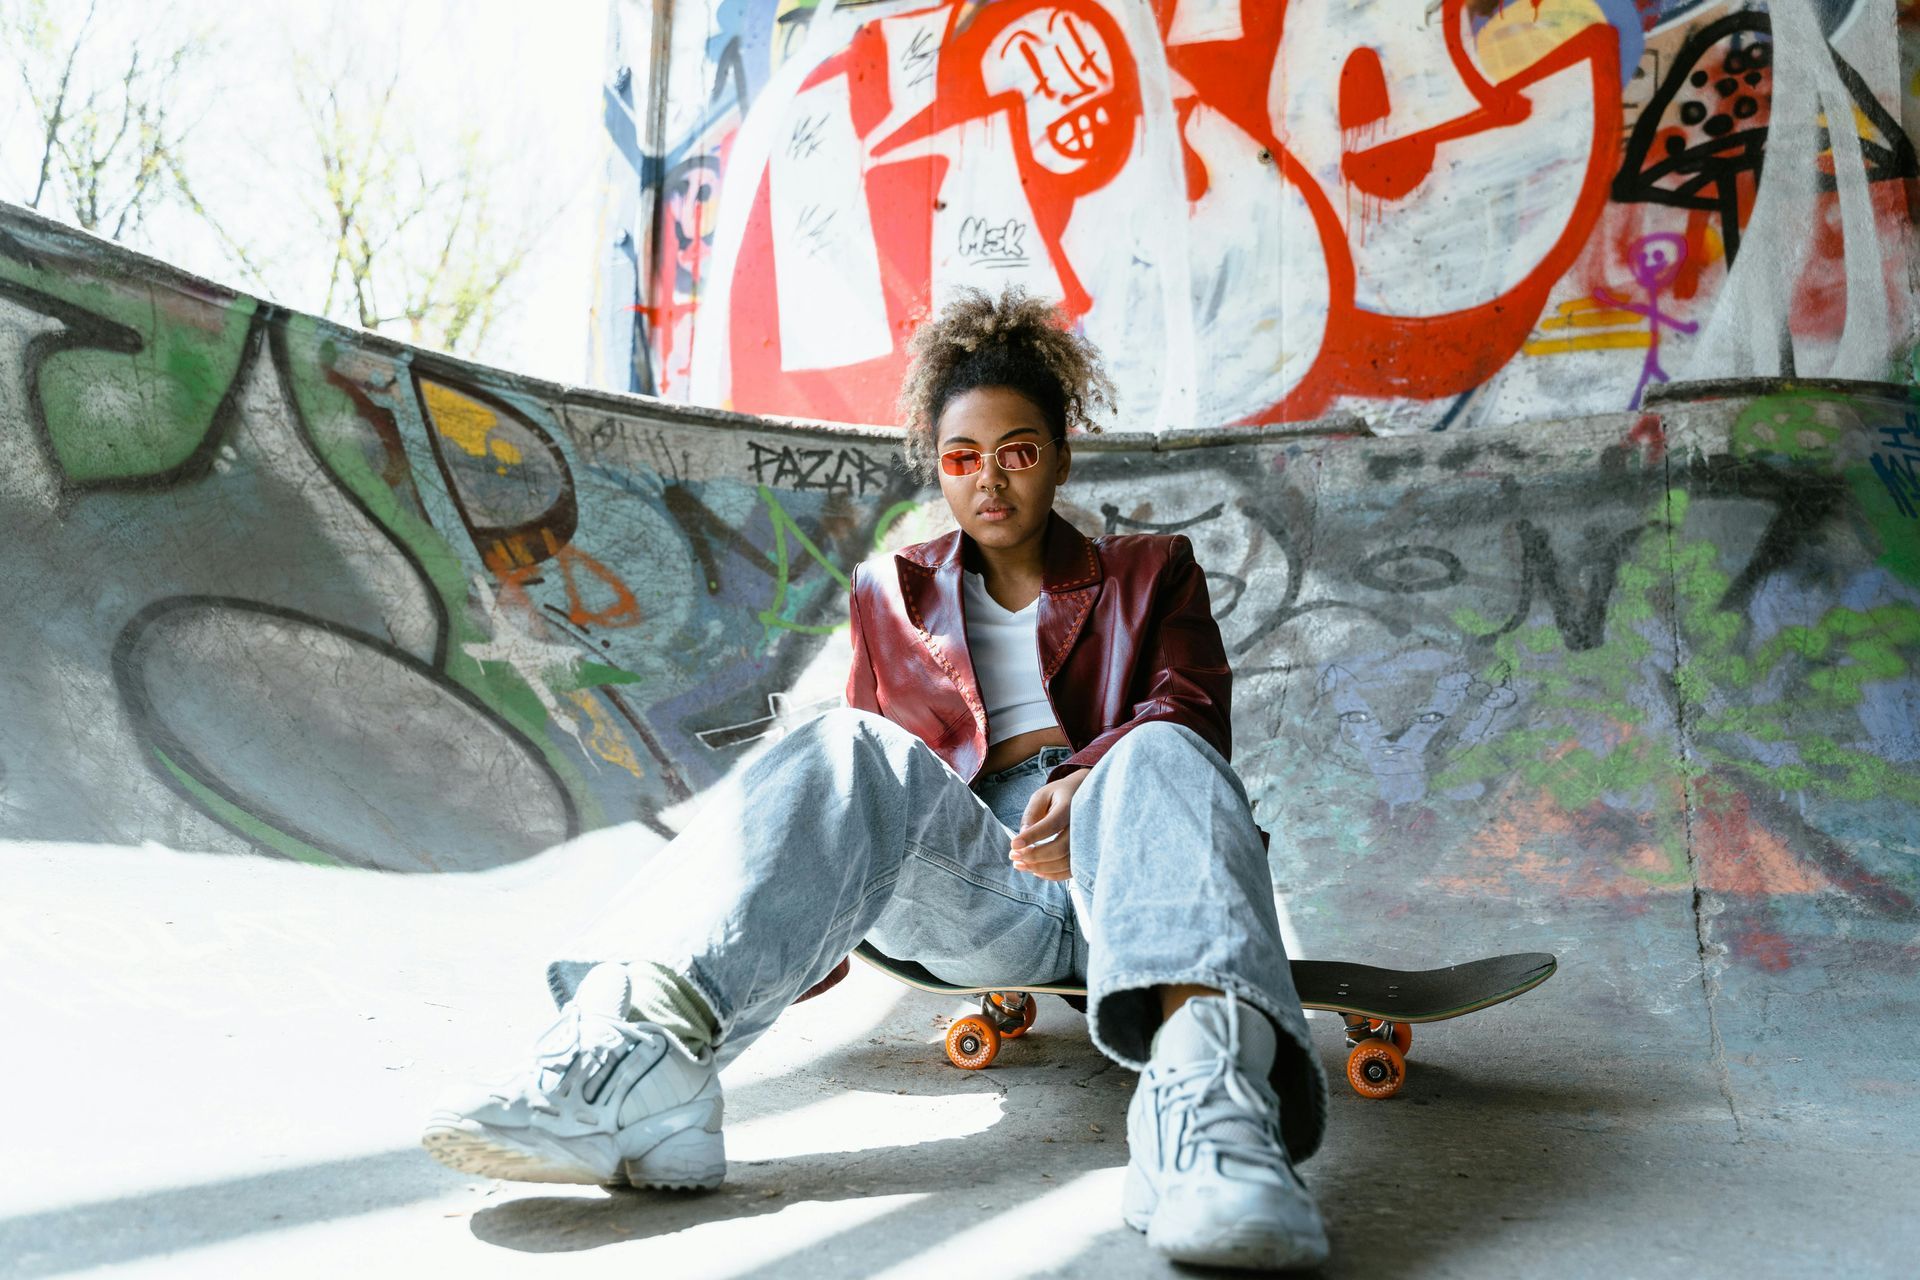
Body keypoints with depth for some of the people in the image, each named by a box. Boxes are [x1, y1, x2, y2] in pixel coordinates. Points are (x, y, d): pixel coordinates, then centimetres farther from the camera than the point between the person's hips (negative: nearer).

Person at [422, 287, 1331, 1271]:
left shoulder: (1149, 573, 21)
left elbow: (1189, 707, 2)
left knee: (1161, 754, -34)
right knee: (848, 752, -29)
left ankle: (1203, 1091, -61)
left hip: (1109, 865, 0)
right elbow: (868, 756, 20)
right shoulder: (895, 589, 25)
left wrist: (1090, 786, -21)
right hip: (972, 886, 1)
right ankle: (641, 1050, -51)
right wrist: (818, 927, 3)